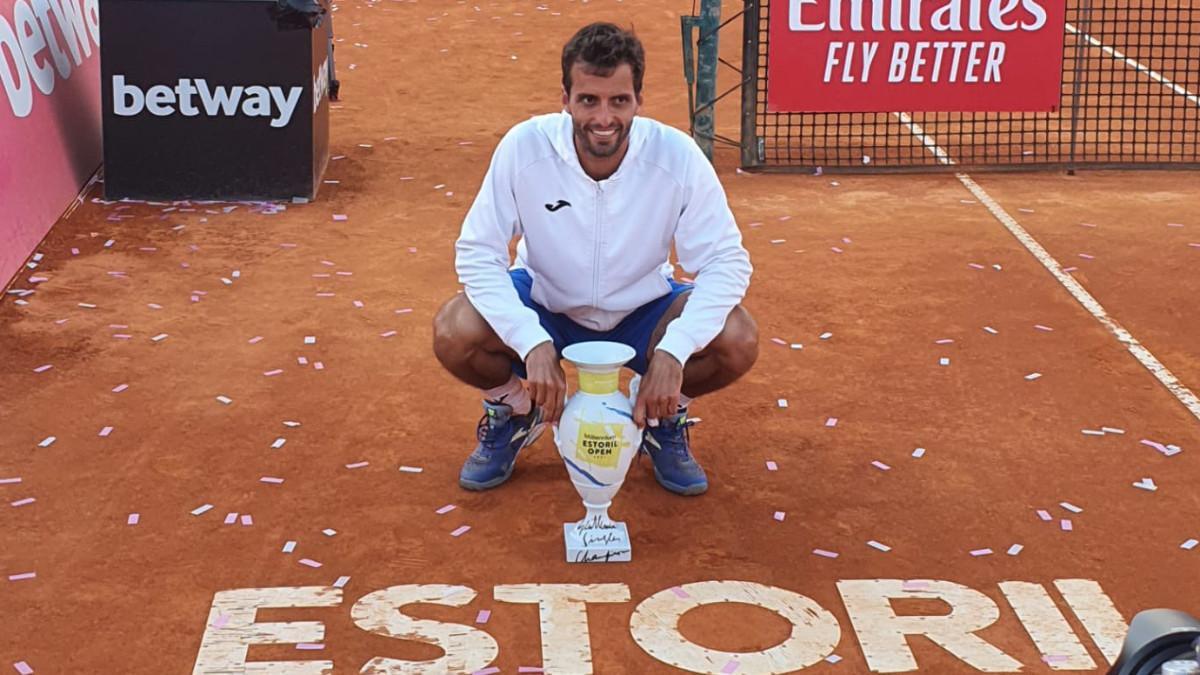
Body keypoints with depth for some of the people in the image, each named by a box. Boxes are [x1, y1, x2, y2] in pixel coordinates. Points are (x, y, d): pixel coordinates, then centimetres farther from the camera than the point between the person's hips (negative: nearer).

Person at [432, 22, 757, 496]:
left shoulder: (677, 155, -25)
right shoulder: (523, 147, -25)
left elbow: (727, 261, -21)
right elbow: (477, 253, -22)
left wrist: (673, 350, -37)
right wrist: (533, 344, -36)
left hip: (642, 309, 0)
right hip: (544, 303, 0)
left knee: (737, 341, -26)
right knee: (454, 334, -28)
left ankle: (664, 418, 7)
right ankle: (513, 411, 7)